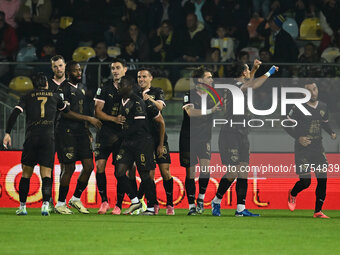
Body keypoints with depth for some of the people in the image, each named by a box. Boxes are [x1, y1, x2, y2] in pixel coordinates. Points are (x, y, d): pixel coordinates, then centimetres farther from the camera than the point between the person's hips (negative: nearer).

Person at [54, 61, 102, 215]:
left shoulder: (80, 88, 18)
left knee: (89, 166, 0)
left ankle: (76, 199, 14)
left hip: (80, 131, 8)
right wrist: (89, 119, -14)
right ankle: (60, 203, 4)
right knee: (69, 168, -7)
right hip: (67, 131, -8)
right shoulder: (63, 88, -9)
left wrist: (87, 131, 20)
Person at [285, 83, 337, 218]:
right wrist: (298, 138, -16)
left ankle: (318, 211, 8)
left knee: (323, 179, -3)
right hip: (302, 150, -5)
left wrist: (331, 133, 4)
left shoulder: (323, 107, 6)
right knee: (305, 181, -6)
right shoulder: (298, 108, -11)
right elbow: (287, 125, -4)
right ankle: (292, 194, 29)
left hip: (318, 148, 5)